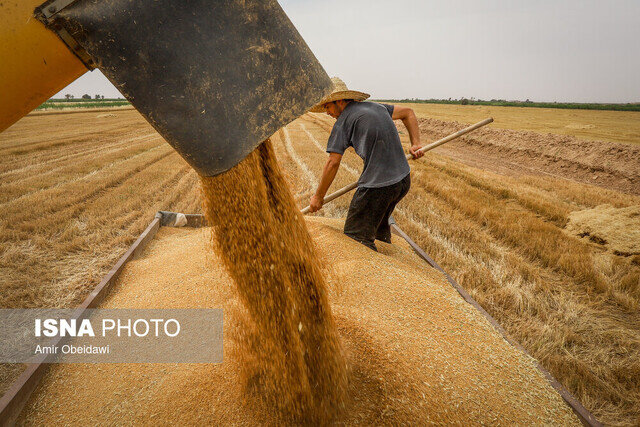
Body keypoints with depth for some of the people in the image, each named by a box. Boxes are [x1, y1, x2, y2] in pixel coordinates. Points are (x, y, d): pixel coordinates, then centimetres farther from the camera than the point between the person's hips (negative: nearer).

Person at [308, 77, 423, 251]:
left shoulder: (343, 121, -6)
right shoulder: (375, 106, 15)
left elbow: (333, 163, -9)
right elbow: (408, 112, 25)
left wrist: (318, 197, 0)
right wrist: (416, 144, 19)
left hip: (377, 186, -8)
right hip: (403, 180, 8)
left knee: (356, 236, -2)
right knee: (379, 224, 29)